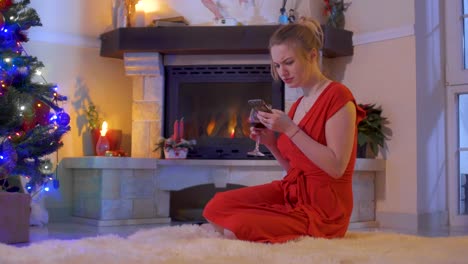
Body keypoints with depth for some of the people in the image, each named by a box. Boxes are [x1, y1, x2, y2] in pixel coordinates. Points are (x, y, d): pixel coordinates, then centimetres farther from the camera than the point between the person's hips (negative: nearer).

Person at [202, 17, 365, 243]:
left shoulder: (338, 96, -12)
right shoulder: (298, 105, 11)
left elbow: (336, 167, -20)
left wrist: (290, 129, -20)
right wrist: (271, 143, -1)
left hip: (323, 209, -7)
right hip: (291, 193, 7)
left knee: (237, 228, -21)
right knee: (216, 207, -11)